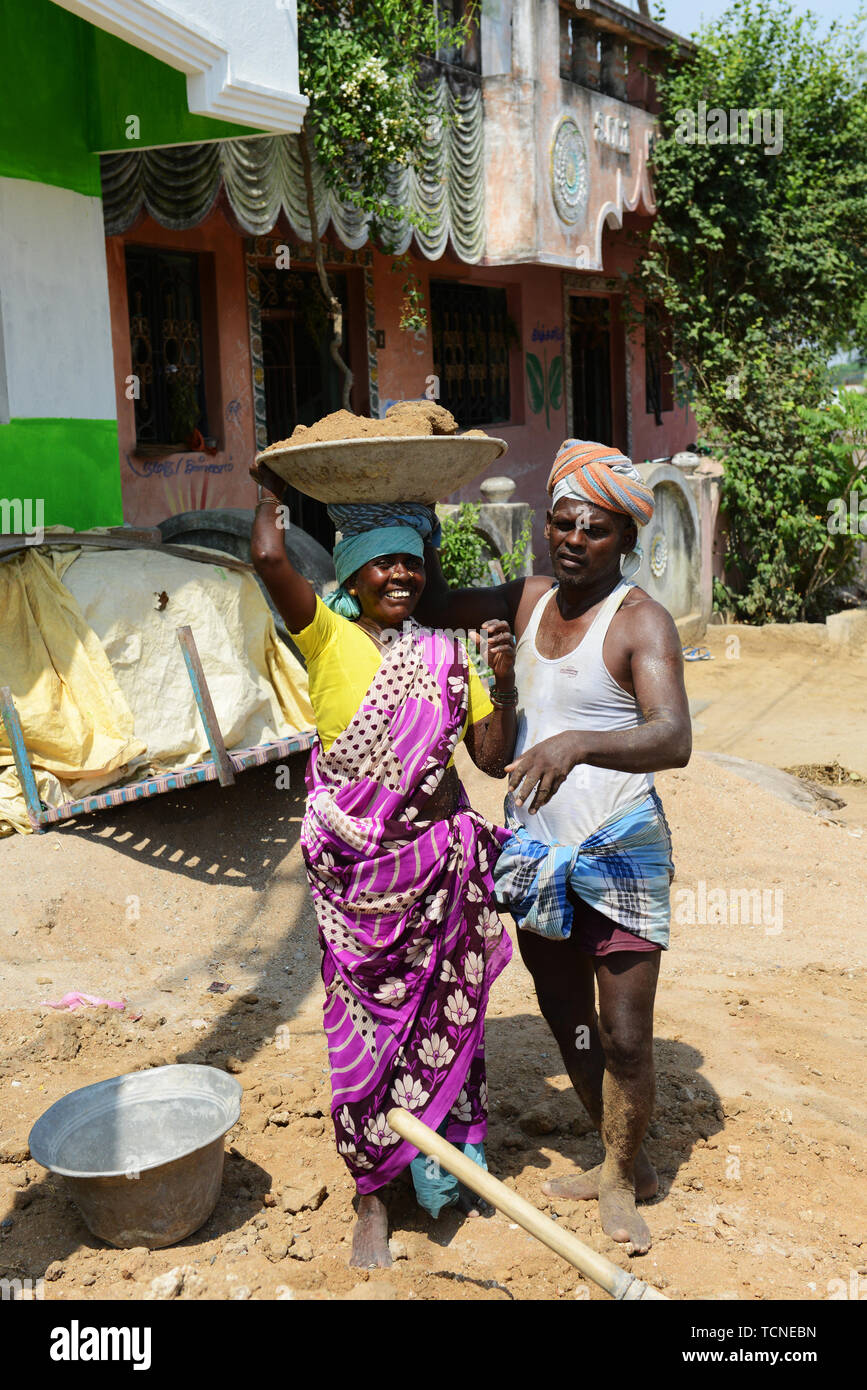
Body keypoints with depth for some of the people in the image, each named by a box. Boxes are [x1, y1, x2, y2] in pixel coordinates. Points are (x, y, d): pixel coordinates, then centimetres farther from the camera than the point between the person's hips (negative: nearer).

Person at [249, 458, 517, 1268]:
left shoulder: (446, 656, 5)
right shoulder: (328, 638, -5)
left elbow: (493, 758, 4)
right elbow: (267, 558, -21)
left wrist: (503, 684, -10)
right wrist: (271, 494, -3)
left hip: (439, 860, 3)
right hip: (355, 865, -3)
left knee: (442, 1013, 15)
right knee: (365, 1024, 6)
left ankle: (441, 1162, 37)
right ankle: (371, 1199, 23)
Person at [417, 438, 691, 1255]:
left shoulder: (640, 622, -16)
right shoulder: (531, 600, 5)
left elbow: (673, 740, -31)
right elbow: (438, 607, 19)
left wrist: (576, 744, -47)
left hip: (620, 849, -6)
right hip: (536, 848, 6)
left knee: (625, 1039, -1)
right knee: (567, 1021, 17)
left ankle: (620, 1177, 26)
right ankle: (619, 1164, 37)